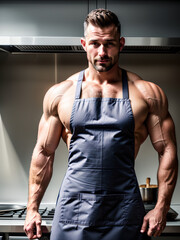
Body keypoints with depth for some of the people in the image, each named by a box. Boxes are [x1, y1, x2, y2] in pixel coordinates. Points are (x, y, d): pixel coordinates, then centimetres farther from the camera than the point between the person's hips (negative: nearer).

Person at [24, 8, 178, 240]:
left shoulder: (147, 93, 1)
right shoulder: (59, 94, 4)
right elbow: (44, 153, 9)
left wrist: (161, 208, -4)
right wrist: (32, 208, 6)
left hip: (124, 212, 0)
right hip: (73, 208, 1)